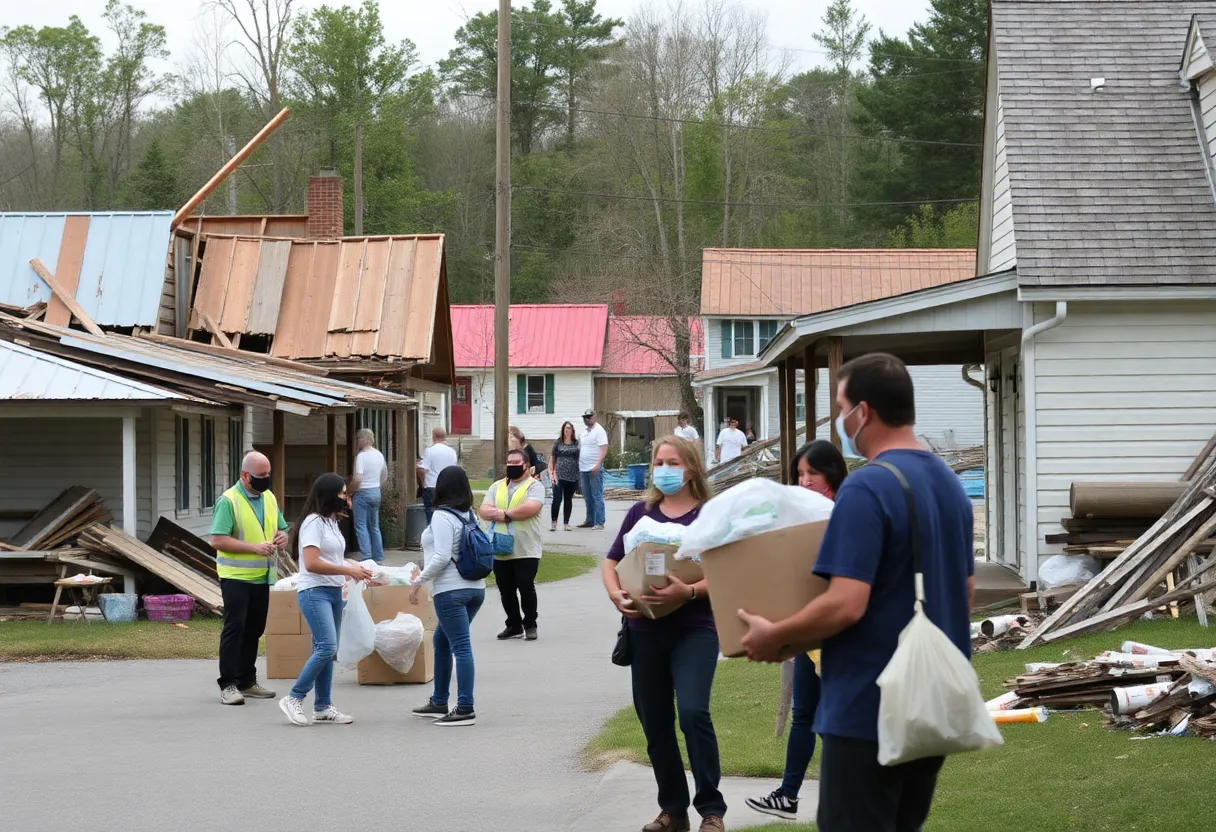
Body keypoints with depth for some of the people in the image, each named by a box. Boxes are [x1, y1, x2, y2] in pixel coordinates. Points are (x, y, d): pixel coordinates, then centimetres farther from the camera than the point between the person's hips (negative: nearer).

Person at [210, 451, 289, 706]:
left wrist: (282, 537, -3)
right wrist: (254, 547, -23)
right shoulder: (229, 501, -12)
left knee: (254, 630, 12)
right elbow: (217, 541, -18)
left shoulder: (269, 498, 11)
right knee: (235, 628, -8)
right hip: (236, 577, -7)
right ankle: (228, 685, -6)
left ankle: (247, 682, 21)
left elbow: (282, 528, 22)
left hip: (262, 577, 7)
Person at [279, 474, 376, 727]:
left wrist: (355, 569, 11)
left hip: (333, 592, 9)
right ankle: (294, 699, -9)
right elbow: (312, 563, -20)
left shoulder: (331, 522, 17)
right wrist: (348, 570, -17)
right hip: (315, 592, -9)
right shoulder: (313, 522, -12)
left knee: (327, 651, 9)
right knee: (326, 647, -18)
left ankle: (323, 707, 13)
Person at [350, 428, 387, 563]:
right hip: (376, 492, 8)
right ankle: (378, 557, 14)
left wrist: (349, 493, -9)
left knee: (361, 527, -3)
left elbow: (357, 479, -22)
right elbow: (385, 477, 17)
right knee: (374, 526, 14)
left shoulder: (362, 456, -16)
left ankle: (366, 557, -10)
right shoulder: (379, 455, 8)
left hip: (362, 493, -8)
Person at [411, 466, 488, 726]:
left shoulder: (442, 516, -11)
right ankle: (439, 702, 26)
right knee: (442, 639, 20)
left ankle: (465, 709, -12)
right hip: (475, 587, 9)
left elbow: (442, 557, -18)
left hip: (451, 589, -9)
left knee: (461, 646, -10)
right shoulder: (470, 515, 12)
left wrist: (418, 582, -11)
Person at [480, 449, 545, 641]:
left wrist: (504, 514, -12)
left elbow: (531, 508, -20)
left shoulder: (534, 486, -1)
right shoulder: (497, 487, 15)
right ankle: (514, 626, 20)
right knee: (506, 591, 9)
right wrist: (504, 515, -16)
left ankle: (530, 625, 9)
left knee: (526, 589, -5)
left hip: (526, 551, -5)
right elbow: (484, 511, 3)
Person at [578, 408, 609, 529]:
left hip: (595, 469, -8)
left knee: (597, 496, -7)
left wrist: (598, 465, -24)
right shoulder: (584, 431, 17)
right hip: (583, 469, 8)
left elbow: (604, 448, -14)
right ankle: (590, 520, 18)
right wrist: (579, 467, 18)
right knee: (587, 496, 11)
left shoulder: (599, 431, -6)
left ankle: (600, 522, -7)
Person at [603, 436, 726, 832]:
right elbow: (611, 561, 12)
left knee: (692, 711, -19)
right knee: (654, 722, 9)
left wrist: (689, 591, -25)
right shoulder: (641, 512, 9)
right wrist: (616, 595, -8)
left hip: (694, 629, -4)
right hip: (646, 629, 5)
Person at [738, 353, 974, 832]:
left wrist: (773, 636, -11)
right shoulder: (950, 484, 9)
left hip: (869, 710, -8)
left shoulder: (867, 489, -18)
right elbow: (966, 592, 17)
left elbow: (845, 604, -24)